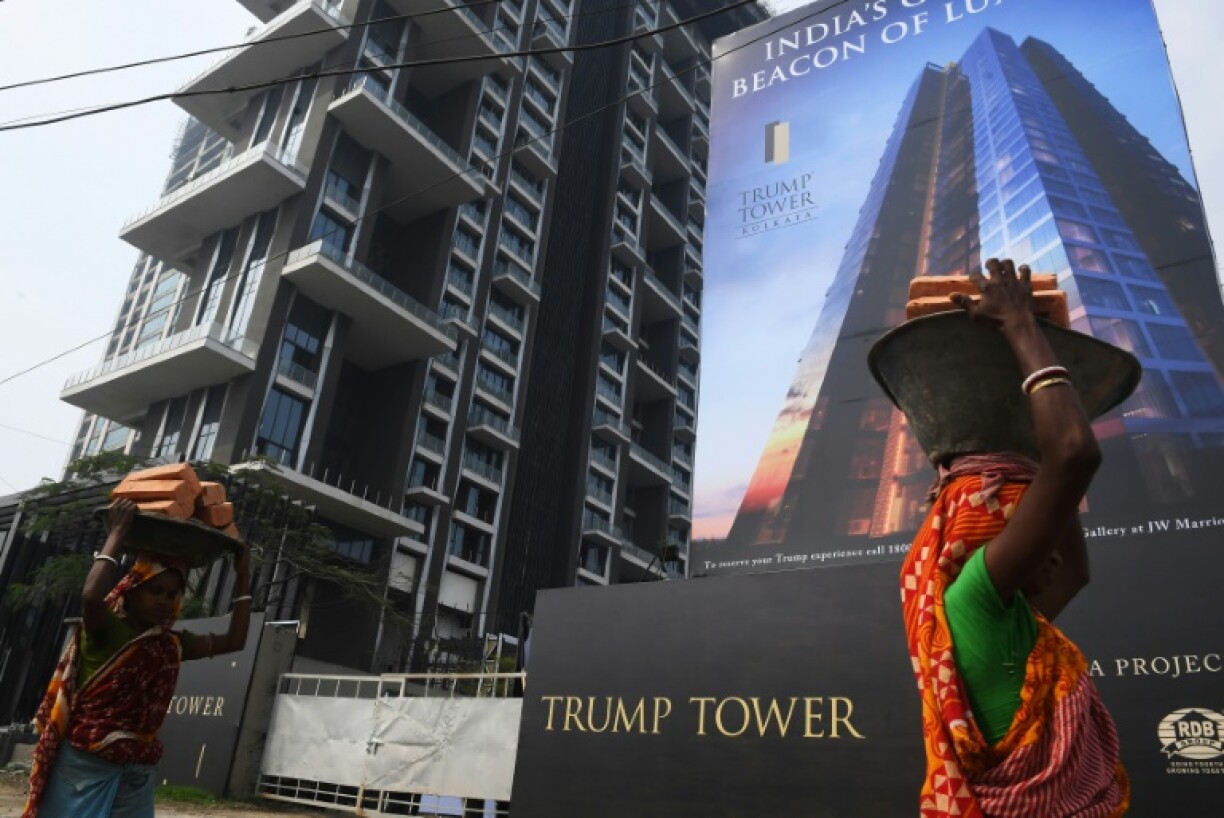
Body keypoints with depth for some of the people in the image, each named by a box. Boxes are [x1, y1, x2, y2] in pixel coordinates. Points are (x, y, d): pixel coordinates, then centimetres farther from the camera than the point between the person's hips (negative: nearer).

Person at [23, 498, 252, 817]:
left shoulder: (172, 645, 10)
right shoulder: (105, 630, -7)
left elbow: (234, 640, 14)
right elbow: (92, 596, -29)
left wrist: (243, 576, 11)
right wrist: (117, 532, -22)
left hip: (137, 771, 6)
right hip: (83, 764, -5)